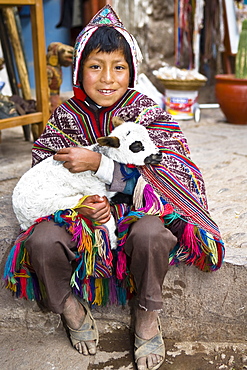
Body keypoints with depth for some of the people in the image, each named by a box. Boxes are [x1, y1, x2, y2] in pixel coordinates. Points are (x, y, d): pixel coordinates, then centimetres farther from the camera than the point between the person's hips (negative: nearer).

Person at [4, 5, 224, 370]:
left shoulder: (146, 112, -5)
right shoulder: (66, 116, 0)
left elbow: (162, 175, -16)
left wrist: (99, 163, -26)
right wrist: (78, 204, -19)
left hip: (136, 210, -2)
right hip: (77, 214, 2)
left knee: (151, 234, -35)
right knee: (42, 242, -26)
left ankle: (148, 315, -4)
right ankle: (72, 310, 4)